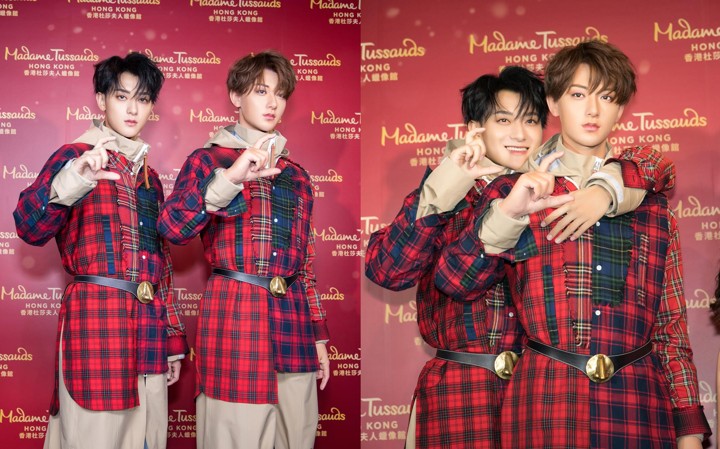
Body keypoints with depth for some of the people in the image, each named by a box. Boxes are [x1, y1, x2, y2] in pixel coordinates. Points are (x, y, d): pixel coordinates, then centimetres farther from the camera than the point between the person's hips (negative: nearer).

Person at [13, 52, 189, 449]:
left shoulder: (149, 178, 19)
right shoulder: (75, 157, 1)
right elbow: (29, 227, -15)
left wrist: (173, 340, 17)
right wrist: (72, 182, -34)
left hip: (148, 326, 6)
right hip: (95, 317, -6)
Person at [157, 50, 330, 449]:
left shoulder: (296, 176, 18)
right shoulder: (208, 160, 4)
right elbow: (171, 226, -14)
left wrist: (319, 336, 14)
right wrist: (230, 177, -25)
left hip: (292, 317, 5)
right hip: (234, 314, -5)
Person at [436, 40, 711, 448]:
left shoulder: (650, 195, 10)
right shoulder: (515, 190, 6)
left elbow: (671, 320, 9)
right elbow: (454, 282, -7)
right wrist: (509, 212, -20)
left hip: (639, 400, 2)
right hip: (546, 401, -1)